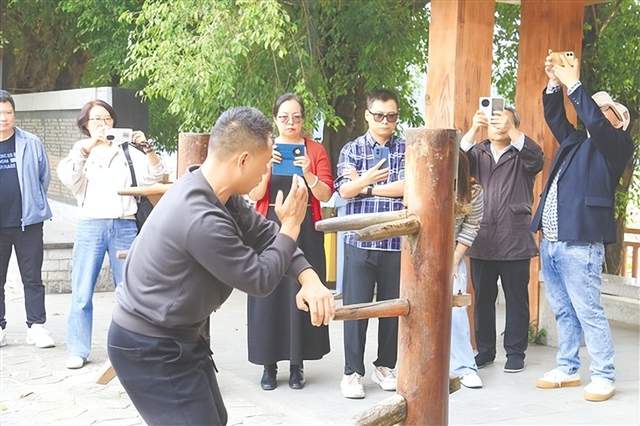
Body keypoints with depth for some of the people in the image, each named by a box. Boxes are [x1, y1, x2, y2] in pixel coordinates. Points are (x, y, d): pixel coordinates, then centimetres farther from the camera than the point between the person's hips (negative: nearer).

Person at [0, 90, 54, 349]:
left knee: (32, 278, 4)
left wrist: (34, 205, 7)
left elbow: (44, 177, 9)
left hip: (28, 221, -1)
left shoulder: (31, 144, 1)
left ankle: (36, 326, 9)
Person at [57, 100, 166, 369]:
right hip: (91, 225, -1)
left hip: (125, 225, 1)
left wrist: (146, 147, -14)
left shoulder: (127, 152, 13)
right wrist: (88, 146, -19)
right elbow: (67, 176, -9)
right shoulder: (81, 150, 11)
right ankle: (78, 351, 7)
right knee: (82, 293, -1)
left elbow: (155, 175, 1)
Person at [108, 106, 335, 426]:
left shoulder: (213, 191, -1)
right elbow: (260, 280, -19)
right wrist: (292, 224, -8)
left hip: (175, 337, 10)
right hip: (149, 351, -10)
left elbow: (264, 232, 4)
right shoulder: (202, 220, -32)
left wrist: (309, 278, -11)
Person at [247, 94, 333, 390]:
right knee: (269, 294, -1)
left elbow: (325, 195, -2)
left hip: (305, 230, 0)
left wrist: (308, 174, -20)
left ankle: (297, 364, 10)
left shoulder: (316, 150, 6)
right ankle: (269, 364, 8)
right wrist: (266, 168, -18)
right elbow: (254, 194, -1)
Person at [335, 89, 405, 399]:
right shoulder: (351, 149, 7)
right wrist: (368, 178, -25)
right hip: (360, 240, -1)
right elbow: (344, 190, -5)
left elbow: (408, 187, -7)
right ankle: (353, 372, 9)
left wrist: (365, 187, -5)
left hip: (397, 241, 1)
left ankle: (385, 367, 23)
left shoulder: (406, 149, 8)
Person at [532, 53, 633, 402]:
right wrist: (554, 83, 7)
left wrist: (573, 83, -13)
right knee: (563, 312, 14)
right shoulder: (575, 142, 19)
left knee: (588, 312, -5)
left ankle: (603, 377, 3)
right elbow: (555, 117, 22)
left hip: (579, 243, -8)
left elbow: (594, 121, -17)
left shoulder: (617, 145, -1)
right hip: (550, 241, 8)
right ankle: (567, 369, 23)